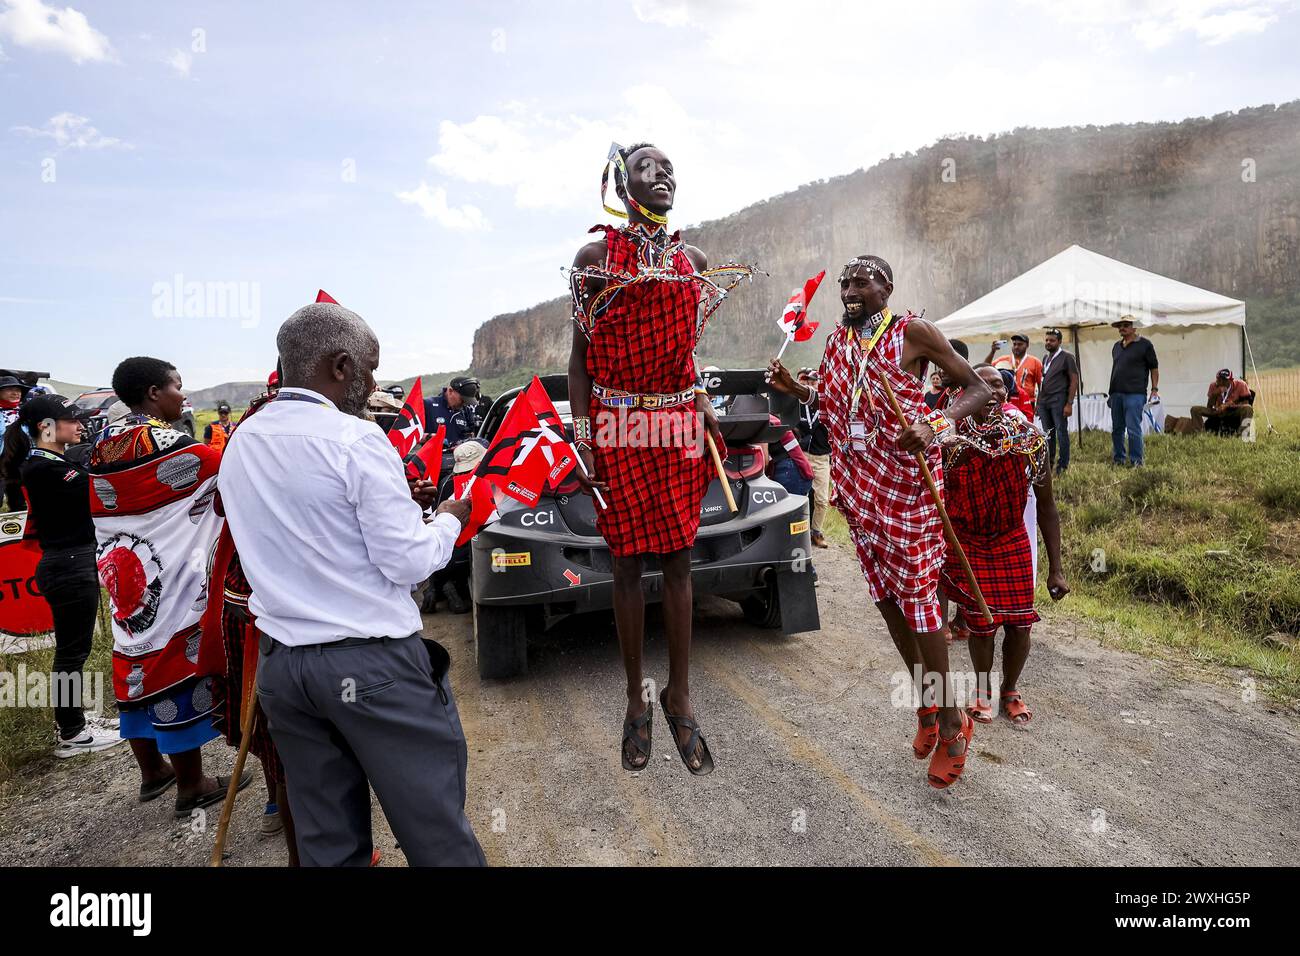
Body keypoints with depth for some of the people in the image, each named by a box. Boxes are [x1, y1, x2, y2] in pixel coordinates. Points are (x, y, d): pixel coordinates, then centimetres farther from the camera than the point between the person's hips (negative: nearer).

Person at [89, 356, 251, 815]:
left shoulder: (104, 444, 7)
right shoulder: (167, 445, -18)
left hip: (126, 580, 8)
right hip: (168, 584, -8)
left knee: (138, 675, 18)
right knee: (178, 679, 3)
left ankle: (152, 771, 35)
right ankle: (192, 787, 15)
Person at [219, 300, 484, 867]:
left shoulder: (240, 444, 7)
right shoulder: (355, 439, -16)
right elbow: (407, 564, -15)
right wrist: (448, 520, 3)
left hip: (280, 665, 7)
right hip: (372, 663, -7)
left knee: (327, 841, 17)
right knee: (436, 829, 7)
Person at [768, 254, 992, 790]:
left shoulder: (913, 332, -8)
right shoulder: (837, 341, 9)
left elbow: (977, 388, -7)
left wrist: (935, 426, -24)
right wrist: (795, 389, 4)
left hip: (906, 483, -6)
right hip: (859, 485, 6)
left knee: (917, 595, -5)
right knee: (885, 596, 12)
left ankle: (952, 724, 11)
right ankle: (926, 702, 31)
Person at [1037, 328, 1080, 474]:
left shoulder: (1067, 357, -1)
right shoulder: (1044, 357, 16)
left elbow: (1074, 381, -5)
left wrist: (1069, 404, -12)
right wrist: (1038, 403, 12)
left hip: (1058, 401, -6)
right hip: (1043, 402, 6)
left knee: (1062, 433, -2)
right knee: (1048, 434, 10)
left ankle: (1063, 465, 5)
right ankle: (1048, 463, 18)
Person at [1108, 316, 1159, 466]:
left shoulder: (1145, 344, 1)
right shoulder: (1116, 346, 17)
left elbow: (1154, 368, 1)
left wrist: (1155, 389, -6)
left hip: (1134, 394, -6)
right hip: (1117, 393, 6)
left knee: (1133, 429, -8)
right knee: (1116, 429, 11)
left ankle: (1136, 461, -2)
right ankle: (1118, 459, 20)